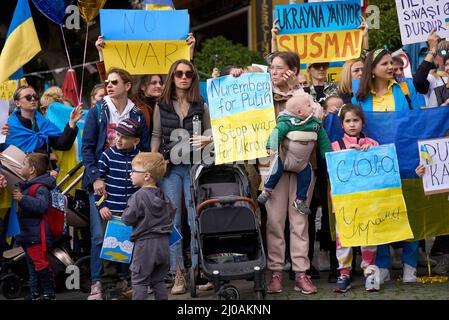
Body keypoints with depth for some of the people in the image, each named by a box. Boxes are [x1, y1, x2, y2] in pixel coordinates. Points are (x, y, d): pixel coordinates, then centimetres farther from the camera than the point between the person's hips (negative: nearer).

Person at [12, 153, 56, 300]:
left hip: (37, 236, -10)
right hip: (28, 235, 10)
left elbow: (43, 205, -34)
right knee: (32, 266, 14)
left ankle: (49, 293, 3)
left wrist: (22, 198, -33)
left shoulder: (40, 187, -16)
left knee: (41, 265, -7)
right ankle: (35, 294, 20)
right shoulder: (27, 185, 15)